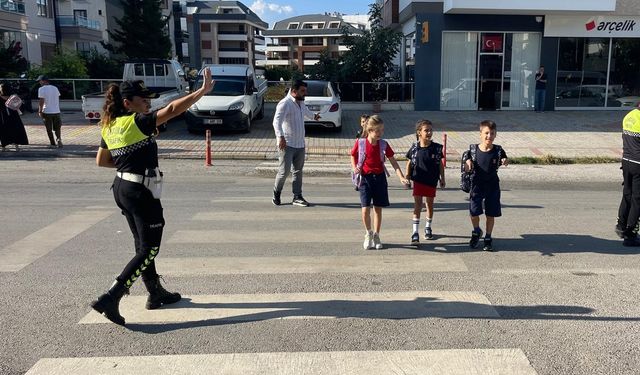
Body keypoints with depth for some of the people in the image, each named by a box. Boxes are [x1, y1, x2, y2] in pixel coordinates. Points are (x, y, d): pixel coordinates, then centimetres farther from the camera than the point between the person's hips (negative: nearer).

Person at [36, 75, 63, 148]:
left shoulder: (41, 89, -8)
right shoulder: (55, 88, 9)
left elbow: (41, 101, -13)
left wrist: (40, 111, -7)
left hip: (47, 112, -4)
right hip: (56, 111, 4)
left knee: (49, 129, 6)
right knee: (57, 128, 13)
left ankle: (53, 144, 8)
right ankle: (59, 139, -10)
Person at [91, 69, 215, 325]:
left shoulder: (109, 127, 8)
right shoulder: (137, 122, -16)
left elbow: (101, 161, 18)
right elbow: (173, 109, -25)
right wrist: (204, 90, -25)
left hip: (121, 188, 9)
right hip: (141, 191, -9)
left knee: (143, 244, 19)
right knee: (149, 249, -1)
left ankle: (156, 293, 32)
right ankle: (110, 298, -7)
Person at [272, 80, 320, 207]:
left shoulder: (301, 103, 13)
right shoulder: (285, 103, -15)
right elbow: (277, 121, -29)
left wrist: (314, 116, 58)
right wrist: (280, 137, -43)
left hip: (300, 144, 8)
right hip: (287, 144, -8)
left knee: (298, 171, 9)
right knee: (284, 171, -6)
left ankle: (297, 197, 15)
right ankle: (276, 194, 15)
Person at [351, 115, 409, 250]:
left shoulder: (383, 144, -4)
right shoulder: (360, 143, -7)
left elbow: (393, 161, -2)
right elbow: (353, 155, 11)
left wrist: (401, 177, -12)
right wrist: (354, 168, -6)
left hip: (379, 178, 2)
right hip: (365, 178, -1)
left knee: (378, 209, 8)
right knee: (365, 209, -8)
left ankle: (376, 236, 23)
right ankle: (368, 234, 15)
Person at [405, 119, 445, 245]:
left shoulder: (437, 147, -4)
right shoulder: (414, 148, -6)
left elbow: (440, 164, 5)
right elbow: (409, 163, 4)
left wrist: (442, 178, 6)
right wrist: (407, 178, 3)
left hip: (432, 181, 2)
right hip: (418, 180, -2)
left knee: (430, 204, 14)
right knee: (417, 205, -5)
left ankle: (428, 227, 34)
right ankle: (415, 233, -5)